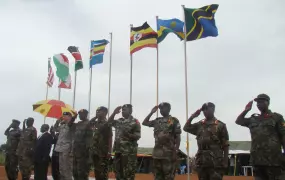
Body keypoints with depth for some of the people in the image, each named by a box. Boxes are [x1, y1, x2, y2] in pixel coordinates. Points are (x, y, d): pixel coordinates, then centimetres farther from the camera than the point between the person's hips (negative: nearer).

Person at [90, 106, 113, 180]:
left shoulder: (106, 123, -8)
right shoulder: (96, 123, 13)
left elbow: (110, 138, -11)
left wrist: (109, 151, -17)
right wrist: (96, 116, 13)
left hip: (103, 152, -7)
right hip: (95, 151, 8)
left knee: (103, 171, -5)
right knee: (96, 171, 12)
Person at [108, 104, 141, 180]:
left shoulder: (135, 122, -5)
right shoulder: (119, 121, 14)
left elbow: (138, 136, -10)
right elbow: (109, 122, 22)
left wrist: (128, 135, -28)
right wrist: (114, 113, 7)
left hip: (129, 152, -7)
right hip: (118, 151, 7)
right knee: (118, 173, 13)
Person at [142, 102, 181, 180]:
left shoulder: (174, 121, -1)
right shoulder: (157, 120, 15)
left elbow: (178, 137, -5)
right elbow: (144, 123, 20)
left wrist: (176, 151, -12)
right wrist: (151, 112, 12)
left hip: (169, 153, -6)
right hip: (157, 152, 6)